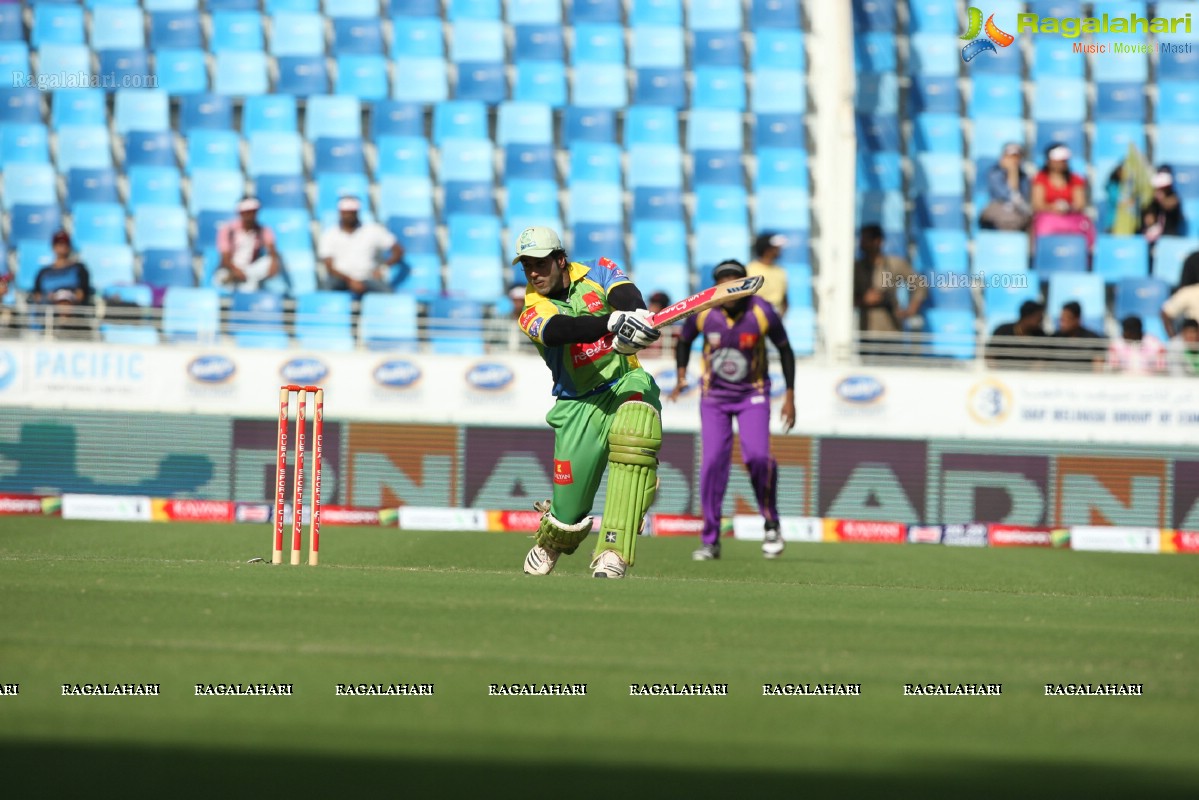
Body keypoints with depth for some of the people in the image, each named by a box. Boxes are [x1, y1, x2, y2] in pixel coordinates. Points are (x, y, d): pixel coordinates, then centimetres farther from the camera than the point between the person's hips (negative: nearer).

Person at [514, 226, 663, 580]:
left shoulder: (597, 272, 2)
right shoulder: (533, 313, -5)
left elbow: (625, 295, -20)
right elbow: (562, 330, -28)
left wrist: (636, 316, -46)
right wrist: (613, 322, -47)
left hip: (626, 382, 0)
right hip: (579, 404, 0)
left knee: (633, 439, -35)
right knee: (569, 512, -3)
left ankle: (613, 552, -36)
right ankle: (549, 543, 37)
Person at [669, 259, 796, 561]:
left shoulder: (762, 312, -17)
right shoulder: (703, 313, -14)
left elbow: (784, 349, -2)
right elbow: (684, 341, 7)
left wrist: (790, 396, -3)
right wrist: (681, 377, -6)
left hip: (753, 394, -1)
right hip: (714, 396, 1)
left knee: (757, 456, -20)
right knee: (714, 461, -9)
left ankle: (771, 524, 2)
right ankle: (710, 540, 1)